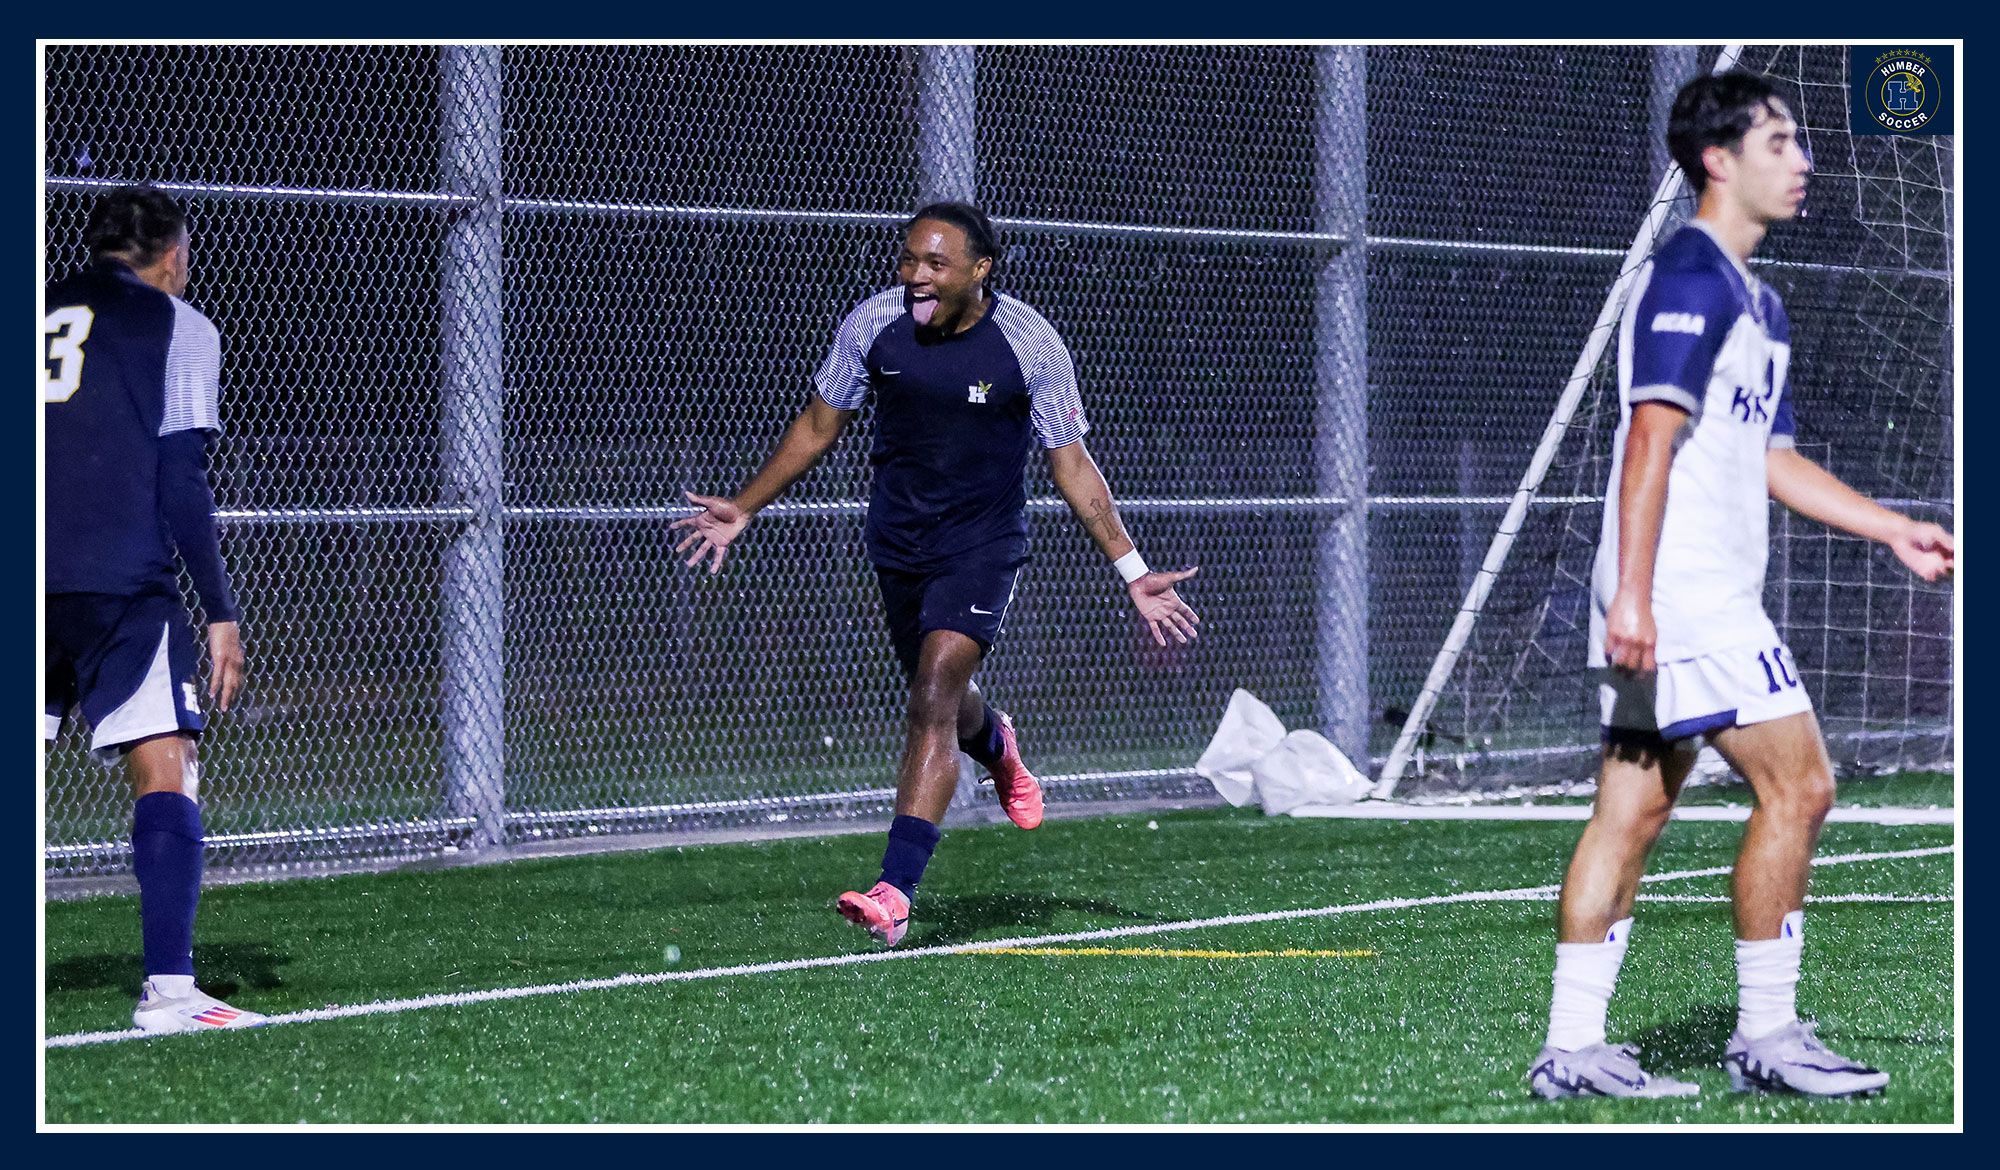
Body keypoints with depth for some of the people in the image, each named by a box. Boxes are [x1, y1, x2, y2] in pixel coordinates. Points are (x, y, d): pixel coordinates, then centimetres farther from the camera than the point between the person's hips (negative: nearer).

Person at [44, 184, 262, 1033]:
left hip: (27, 581, 5)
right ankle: (167, 988, -17)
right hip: (119, 581, -5)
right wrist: (220, 611, 0)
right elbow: (180, 481, -1)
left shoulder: (41, 317, 20)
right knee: (165, 770, -6)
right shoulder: (176, 326, 7)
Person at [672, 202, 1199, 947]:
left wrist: (1132, 571, -10)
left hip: (983, 546, -4)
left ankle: (896, 890, -23)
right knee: (939, 704, 17)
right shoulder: (871, 326, -8)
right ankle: (996, 748, 56)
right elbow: (819, 425, 7)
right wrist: (744, 509, 6)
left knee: (933, 702, -19)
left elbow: (1070, 464, -7)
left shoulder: (1030, 345, -15)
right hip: (898, 543, 4)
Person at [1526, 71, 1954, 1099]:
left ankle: (1573, 1048, 7)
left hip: (1697, 601, 10)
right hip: (1686, 595, -10)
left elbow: (1772, 459, 27)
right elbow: (1651, 440, -19)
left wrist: (1895, 531, 23)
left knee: (1630, 814, 7)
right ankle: (1765, 1034, -3)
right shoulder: (1690, 278, -11)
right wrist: (1632, 590, -25)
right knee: (1797, 785, -9)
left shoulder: (1755, 301, 21)